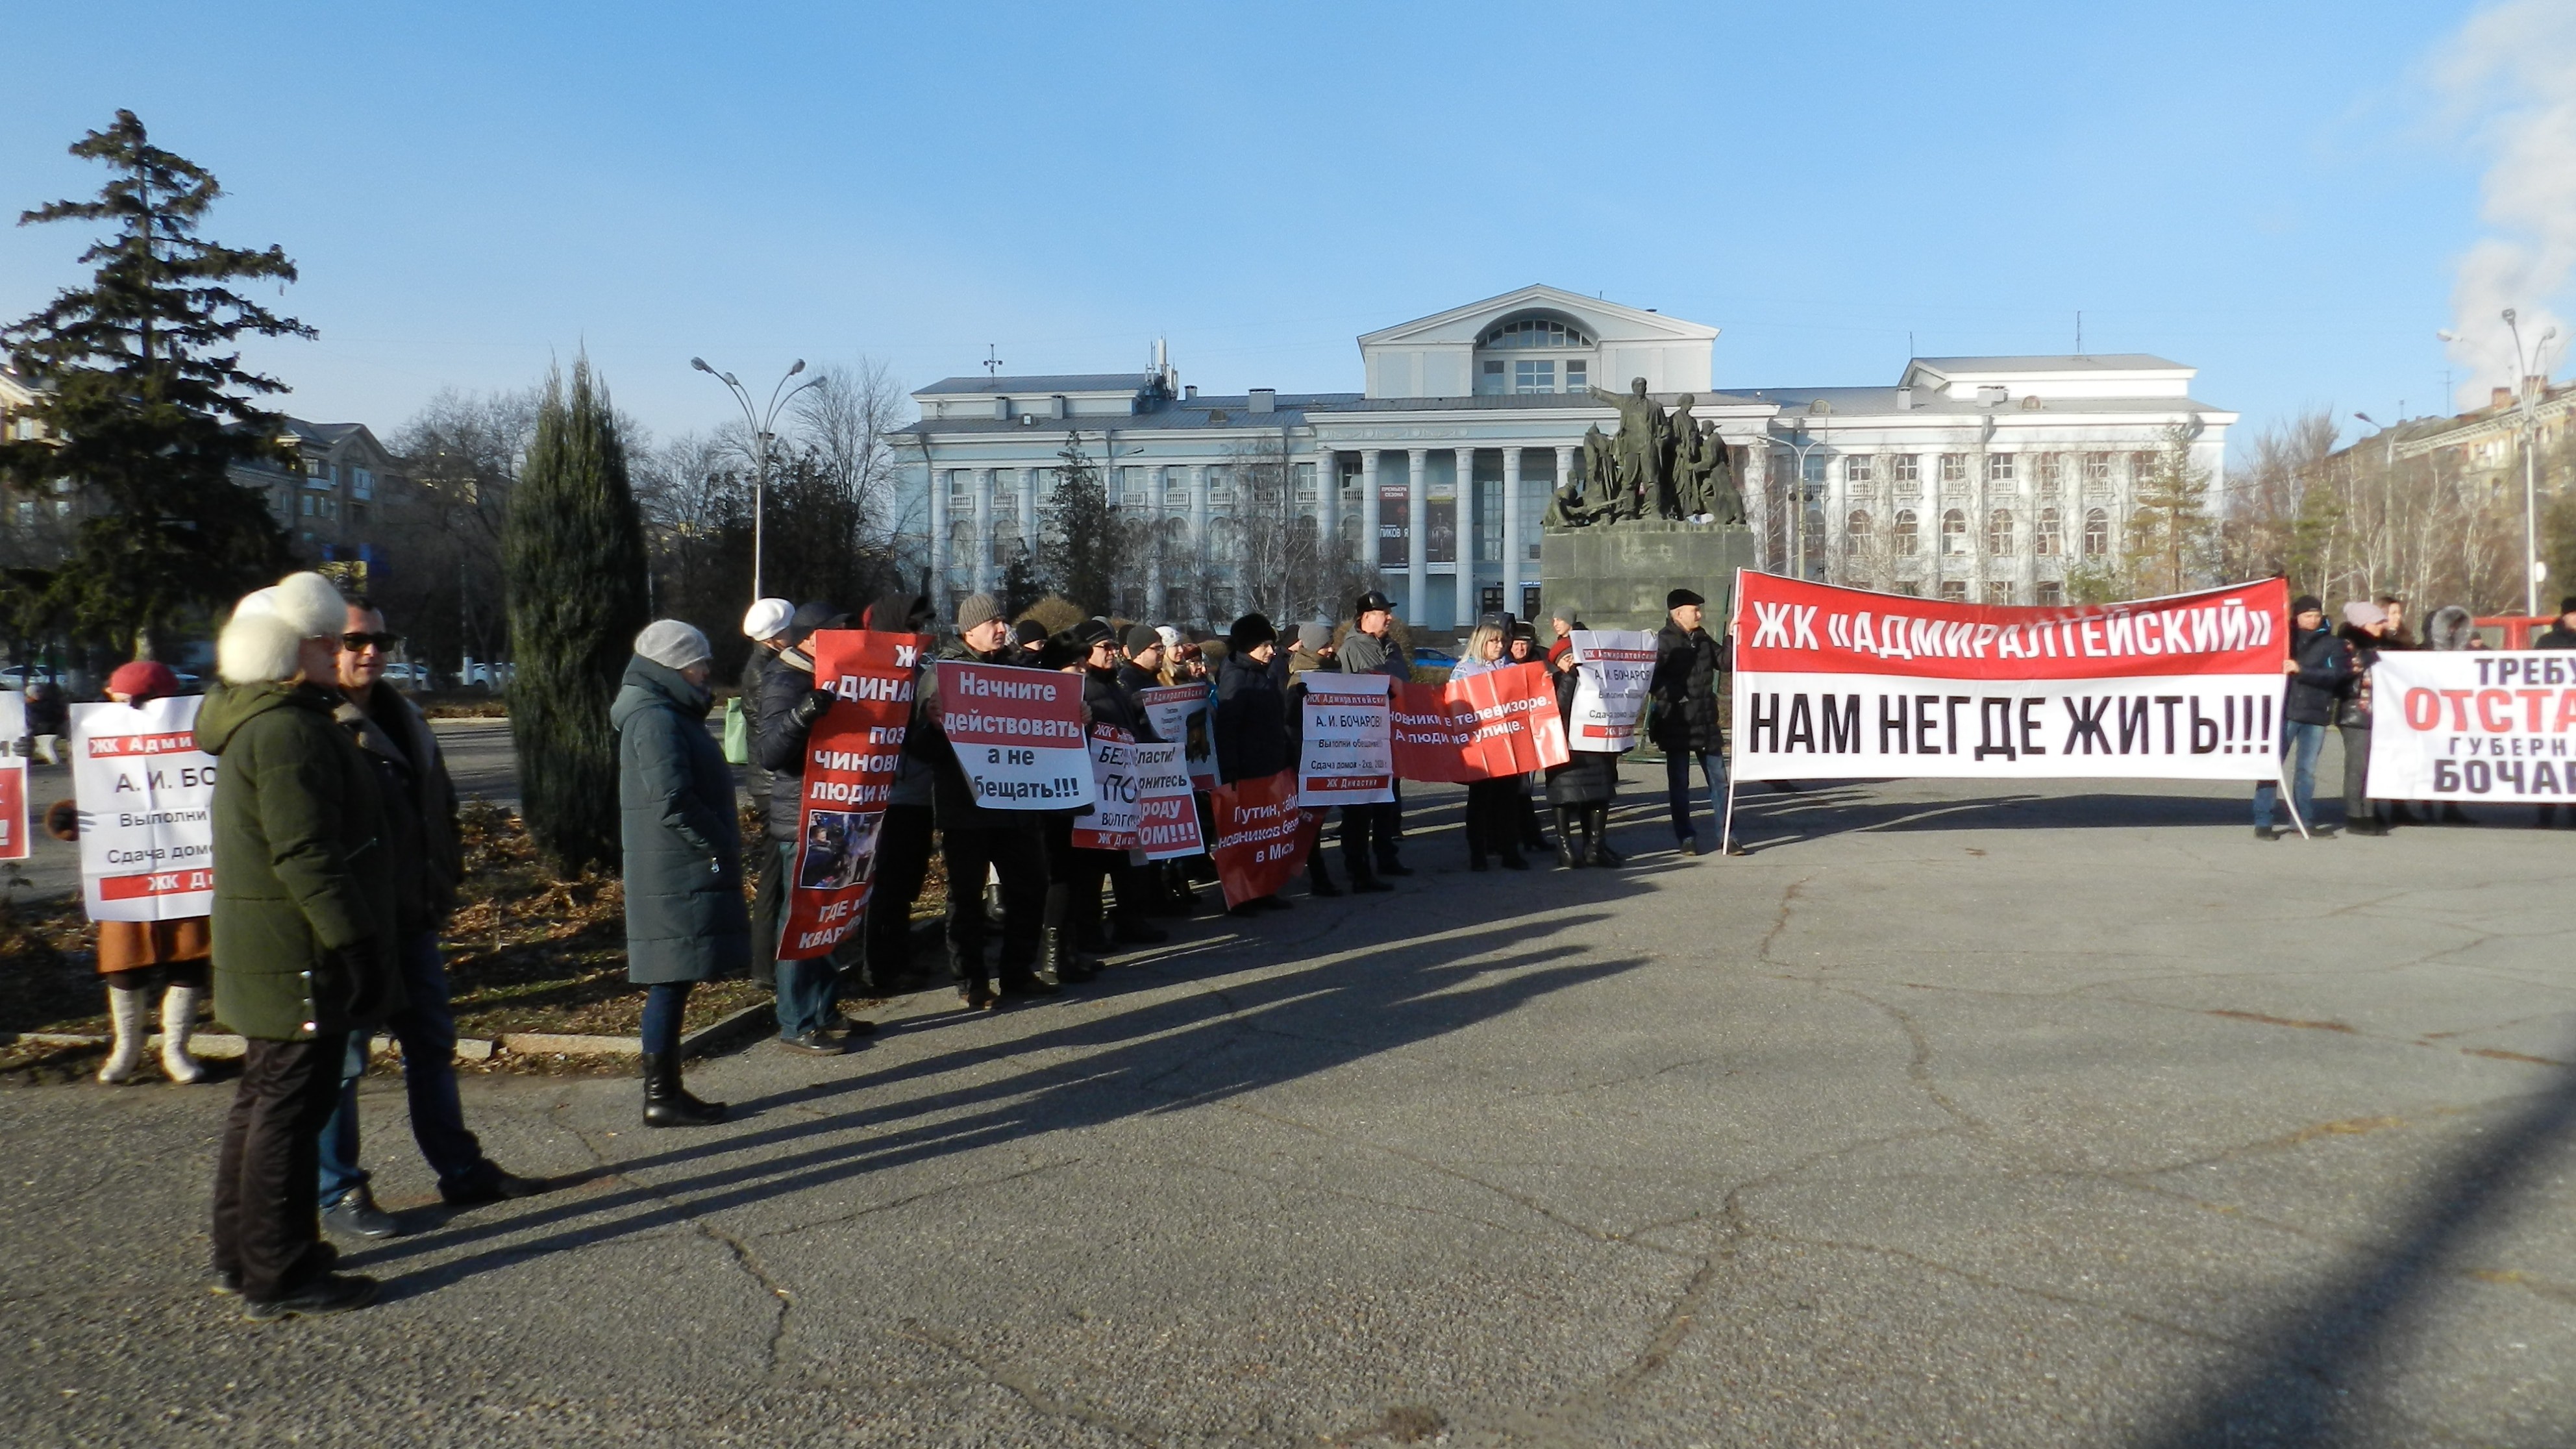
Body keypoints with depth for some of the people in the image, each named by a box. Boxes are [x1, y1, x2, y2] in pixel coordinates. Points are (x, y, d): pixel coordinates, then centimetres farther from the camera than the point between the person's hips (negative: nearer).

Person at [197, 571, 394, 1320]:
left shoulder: (254, 722, 15)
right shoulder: (290, 730, -19)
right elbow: (306, 856, -25)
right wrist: (360, 946, -22)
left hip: (265, 955, 11)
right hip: (299, 957, -11)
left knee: (264, 1098, 19)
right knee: (291, 1107, -2)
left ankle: (241, 1256, 31)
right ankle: (279, 1277, 7)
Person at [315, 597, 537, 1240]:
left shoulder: (401, 716, 13)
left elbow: (438, 803, 20)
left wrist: (443, 881, 14)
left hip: (411, 917, 8)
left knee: (432, 1043, 15)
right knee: (342, 1058, 3)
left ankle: (461, 1169, 26)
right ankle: (339, 1191, 17)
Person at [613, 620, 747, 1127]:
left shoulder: (672, 715, 18)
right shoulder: (654, 719, -14)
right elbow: (672, 800, -22)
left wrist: (722, 847, 14)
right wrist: (720, 848, -15)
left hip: (685, 872, 10)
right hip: (675, 877, -10)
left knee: (673, 984, 12)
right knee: (670, 984, -4)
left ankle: (664, 1091, 18)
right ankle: (662, 1098, 3)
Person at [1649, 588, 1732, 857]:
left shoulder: (1702, 639, 10)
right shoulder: (1662, 642, -10)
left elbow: (1726, 662, 15)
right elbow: (1651, 679, -17)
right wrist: (1674, 699, -22)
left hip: (1706, 722, 6)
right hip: (1677, 725, -6)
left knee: (1719, 780, 7)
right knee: (1679, 783, 4)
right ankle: (1686, 837, 12)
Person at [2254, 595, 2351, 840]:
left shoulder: (2333, 644, 8)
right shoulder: (2286, 636, 9)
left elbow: (2335, 675, -7)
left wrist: (2301, 670, -17)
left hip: (2315, 715, 1)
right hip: (2283, 712, -1)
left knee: (2306, 770, 10)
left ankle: (2305, 821, 18)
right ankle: (2262, 823, -2)